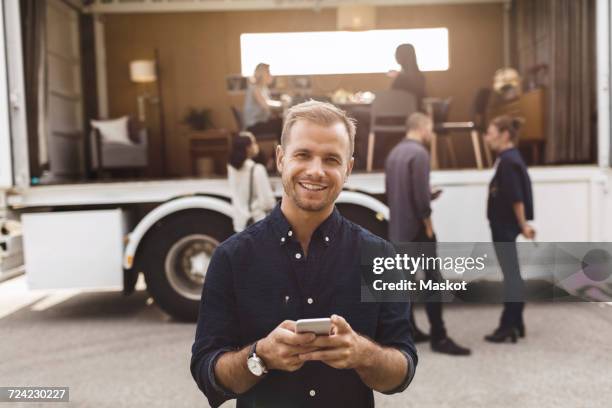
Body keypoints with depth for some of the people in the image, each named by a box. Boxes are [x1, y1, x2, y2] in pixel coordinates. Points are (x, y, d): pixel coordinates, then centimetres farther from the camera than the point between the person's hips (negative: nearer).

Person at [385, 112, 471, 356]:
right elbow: (421, 194, -20)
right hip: (417, 227, -9)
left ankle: (408, 331, 20)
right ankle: (438, 338, -4)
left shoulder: (394, 153, 13)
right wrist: (428, 224, -12)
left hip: (398, 227, 9)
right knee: (433, 280, -5)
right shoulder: (419, 153, -14)